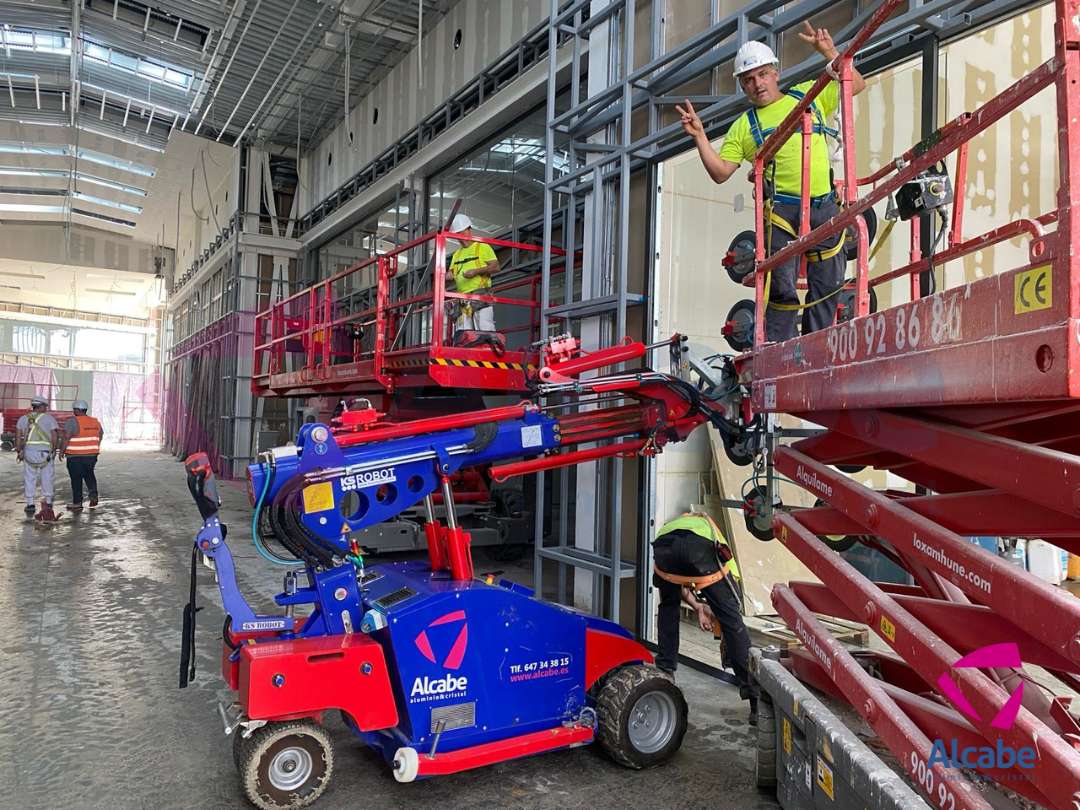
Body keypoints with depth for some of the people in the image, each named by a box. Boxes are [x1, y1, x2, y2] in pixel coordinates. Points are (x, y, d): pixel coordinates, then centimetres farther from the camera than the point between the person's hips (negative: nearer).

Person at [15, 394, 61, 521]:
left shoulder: (24, 418, 10)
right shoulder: (49, 418, 1)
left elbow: (18, 435, 2)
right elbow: (55, 436, -6)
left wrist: (18, 451, 6)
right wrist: (54, 449, 6)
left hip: (29, 450, 2)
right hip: (45, 451, -2)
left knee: (29, 478, 9)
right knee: (46, 478, 10)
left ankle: (30, 504, 9)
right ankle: (48, 502, 14)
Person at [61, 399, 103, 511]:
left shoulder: (72, 421, -12)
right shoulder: (96, 422, 7)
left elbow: (66, 438, -17)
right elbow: (99, 437, 15)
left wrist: (61, 451, -8)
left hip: (75, 456, -5)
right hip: (91, 455, 5)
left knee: (76, 479, 4)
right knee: (89, 475, 20)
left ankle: (77, 503, 11)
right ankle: (93, 496, 5)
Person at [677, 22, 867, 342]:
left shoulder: (809, 95, 18)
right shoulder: (743, 126, 11)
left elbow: (856, 85, 16)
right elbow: (720, 172, 3)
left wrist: (829, 52, 6)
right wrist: (699, 137, -8)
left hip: (825, 208, 3)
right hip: (781, 210, -3)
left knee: (827, 286, 7)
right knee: (782, 288, -8)